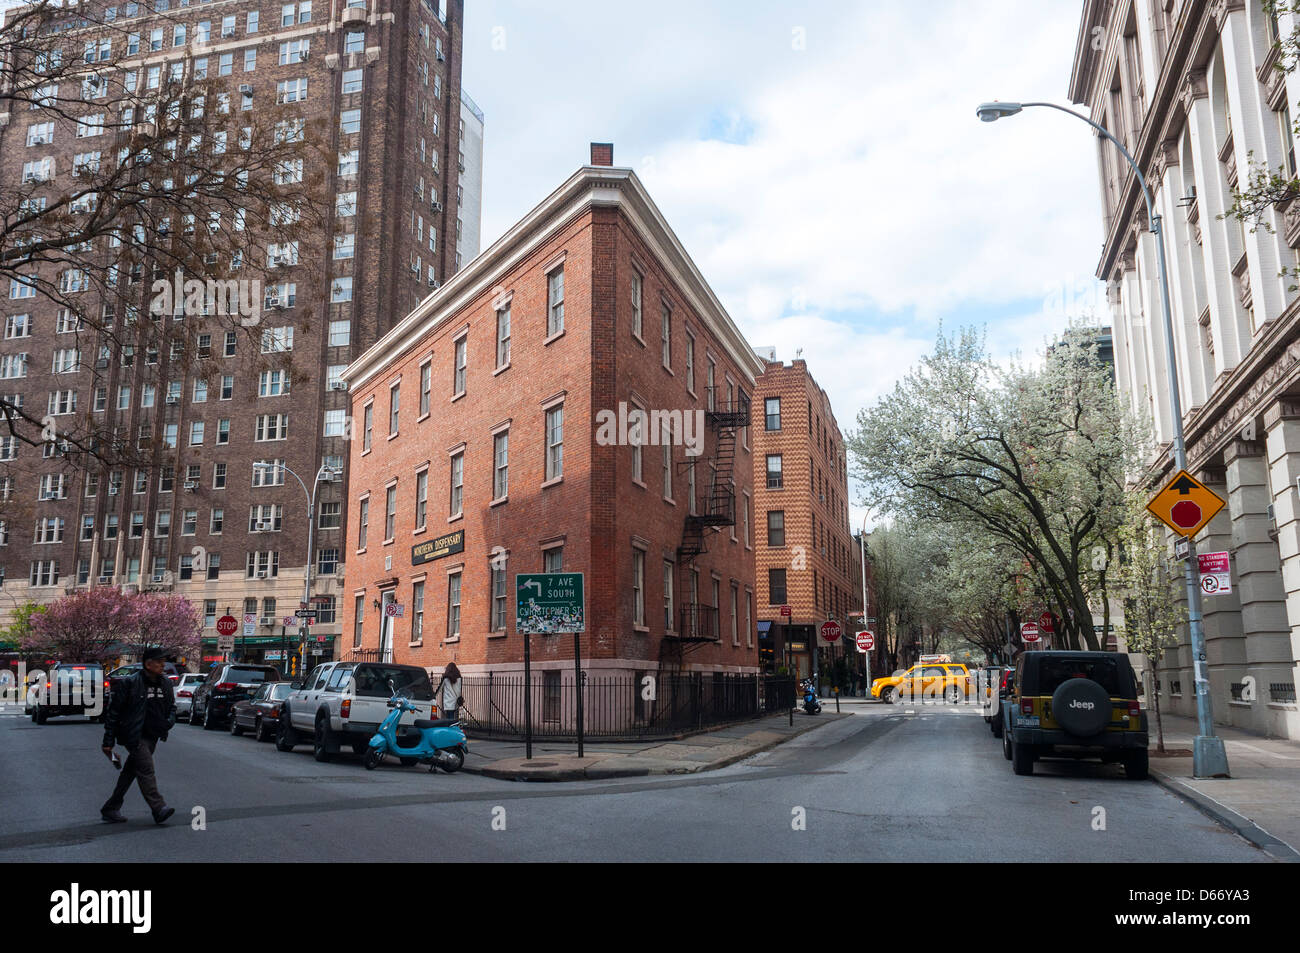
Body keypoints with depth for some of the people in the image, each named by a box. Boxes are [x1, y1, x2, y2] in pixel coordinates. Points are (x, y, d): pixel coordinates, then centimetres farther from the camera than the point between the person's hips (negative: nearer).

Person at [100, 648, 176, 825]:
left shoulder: (165, 683, 8)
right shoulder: (129, 683, -11)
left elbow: (172, 706, 23)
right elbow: (113, 712, -8)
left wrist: (170, 721, 0)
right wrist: (108, 741, -8)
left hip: (152, 736, 7)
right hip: (134, 735, -7)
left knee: (130, 772, 12)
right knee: (146, 770, -14)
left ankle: (111, 809, 23)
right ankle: (158, 809, -16)